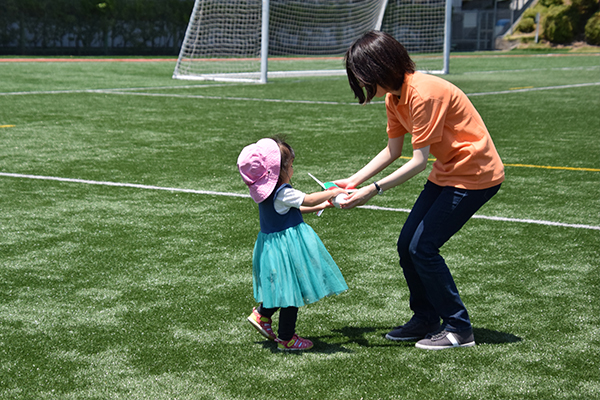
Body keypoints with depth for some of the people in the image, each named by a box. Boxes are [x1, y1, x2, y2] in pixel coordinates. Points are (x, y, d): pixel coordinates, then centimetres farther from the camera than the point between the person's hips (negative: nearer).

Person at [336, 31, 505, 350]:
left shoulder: (423, 94, -26)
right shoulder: (394, 98, 3)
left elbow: (419, 160, -26)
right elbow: (392, 151, 10)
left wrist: (373, 190, -27)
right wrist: (353, 181, 2)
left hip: (475, 174, -9)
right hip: (446, 173, 9)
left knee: (422, 247, -11)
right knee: (407, 244, 5)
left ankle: (458, 329, 2)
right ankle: (426, 318, 21)